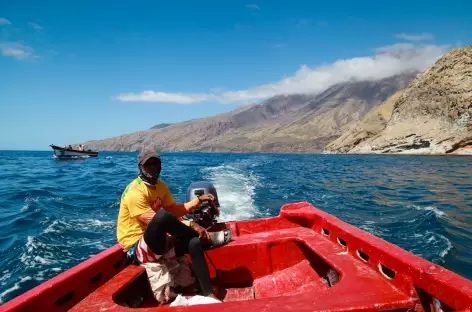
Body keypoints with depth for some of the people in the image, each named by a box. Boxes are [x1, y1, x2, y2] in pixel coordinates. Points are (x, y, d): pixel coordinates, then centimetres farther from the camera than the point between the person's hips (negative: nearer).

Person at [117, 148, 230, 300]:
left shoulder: (160, 186, 8)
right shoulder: (135, 192, -19)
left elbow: (175, 210, 11)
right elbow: (156, 220, -28)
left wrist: (199, 200, -2)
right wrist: (192, 225, -32)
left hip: (156, 242, 8)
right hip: (136, 250, -8)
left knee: (194, 243, -15)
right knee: (163, 215, -36)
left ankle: (208, 295, -15)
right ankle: (208, 238, -16)